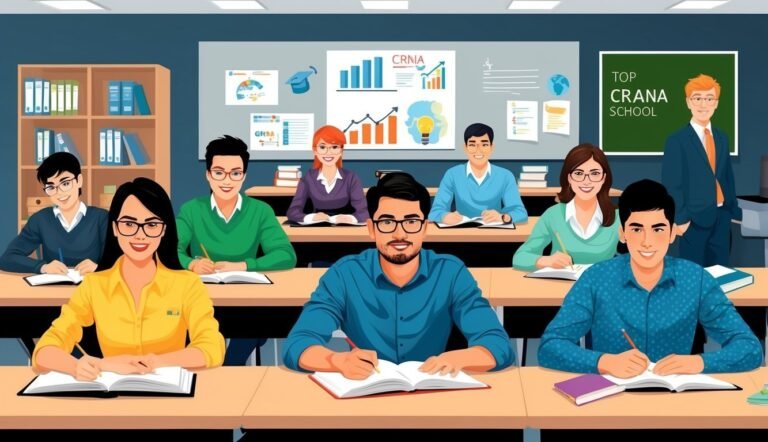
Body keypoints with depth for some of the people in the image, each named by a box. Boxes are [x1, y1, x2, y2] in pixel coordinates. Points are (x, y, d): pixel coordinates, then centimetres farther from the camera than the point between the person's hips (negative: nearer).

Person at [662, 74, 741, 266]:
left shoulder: (722, 138, 13)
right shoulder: (676, 141, -8)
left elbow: (728, 177, 15)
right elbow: (671, 184, -11)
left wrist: (734, 211, 9)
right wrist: (680, 218, -15)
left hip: (722, 217, 6)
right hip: (694, 219, -6)